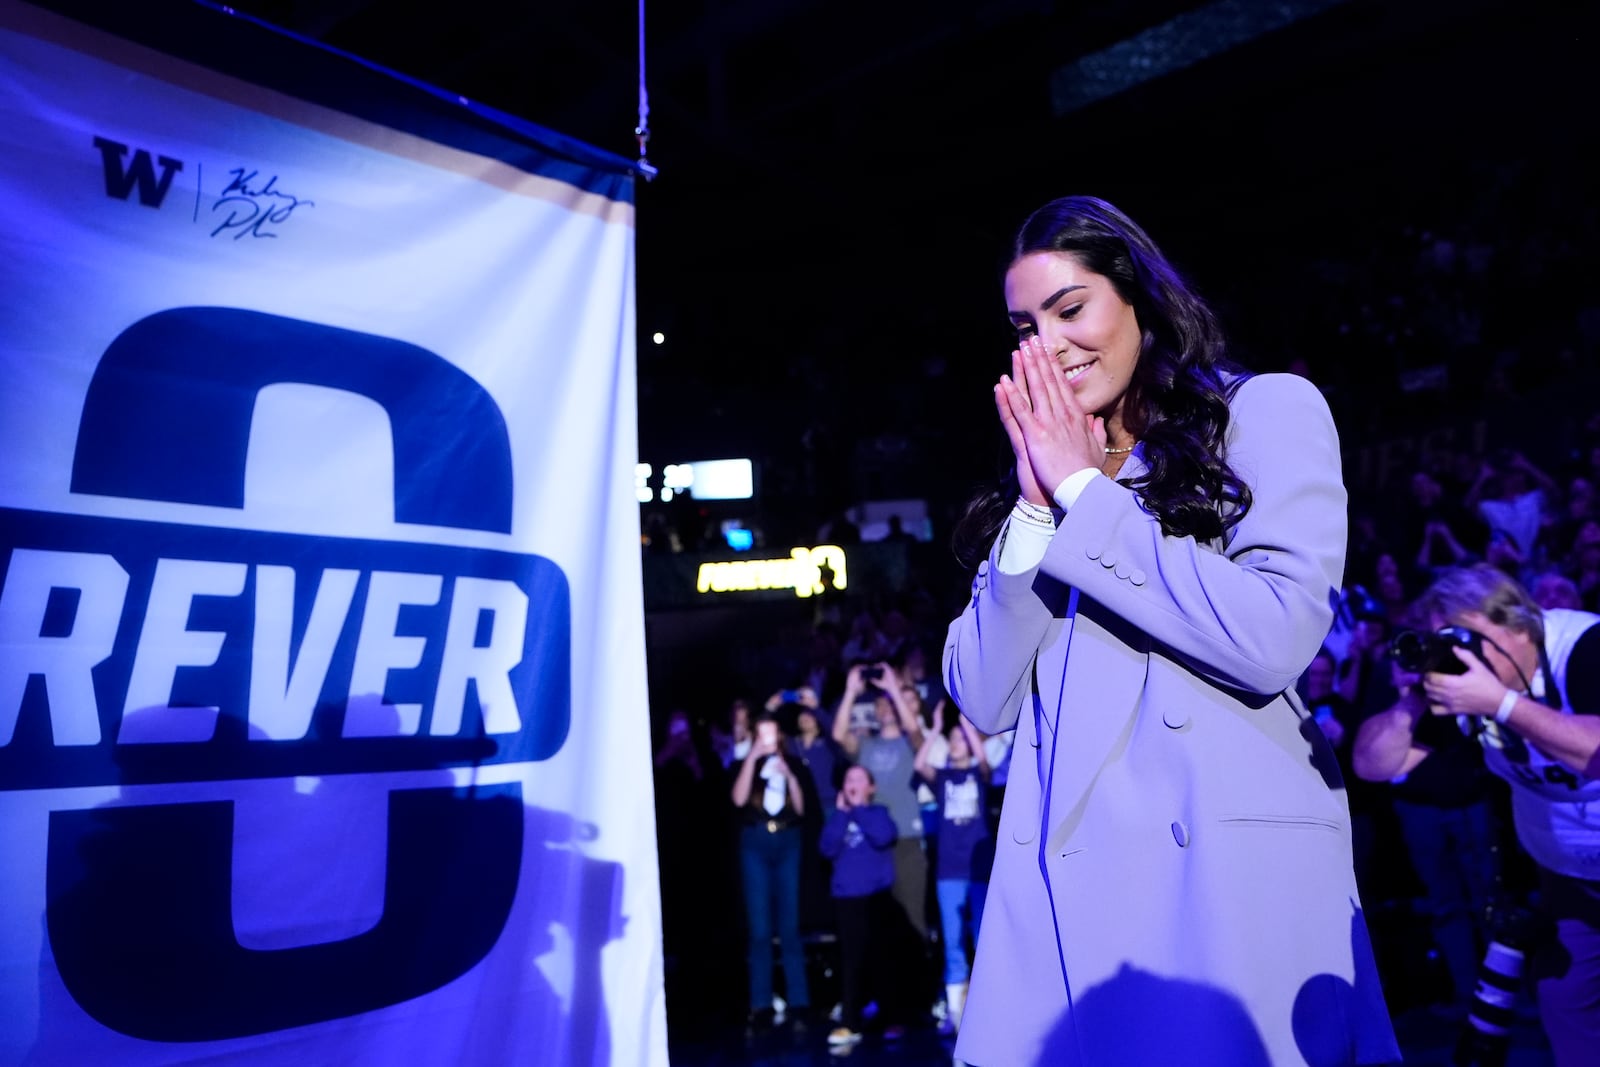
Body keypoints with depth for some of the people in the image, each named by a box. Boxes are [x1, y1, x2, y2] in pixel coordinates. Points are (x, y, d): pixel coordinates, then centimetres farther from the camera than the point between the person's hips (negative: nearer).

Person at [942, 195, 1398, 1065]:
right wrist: (1037, 510, -3)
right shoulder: (1035, 484, 12)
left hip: (1232, 870, -3)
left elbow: (1274, 639, -15)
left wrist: (1083, 494, -8)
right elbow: (985, 702, 5)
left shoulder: (1268, 411, 2)